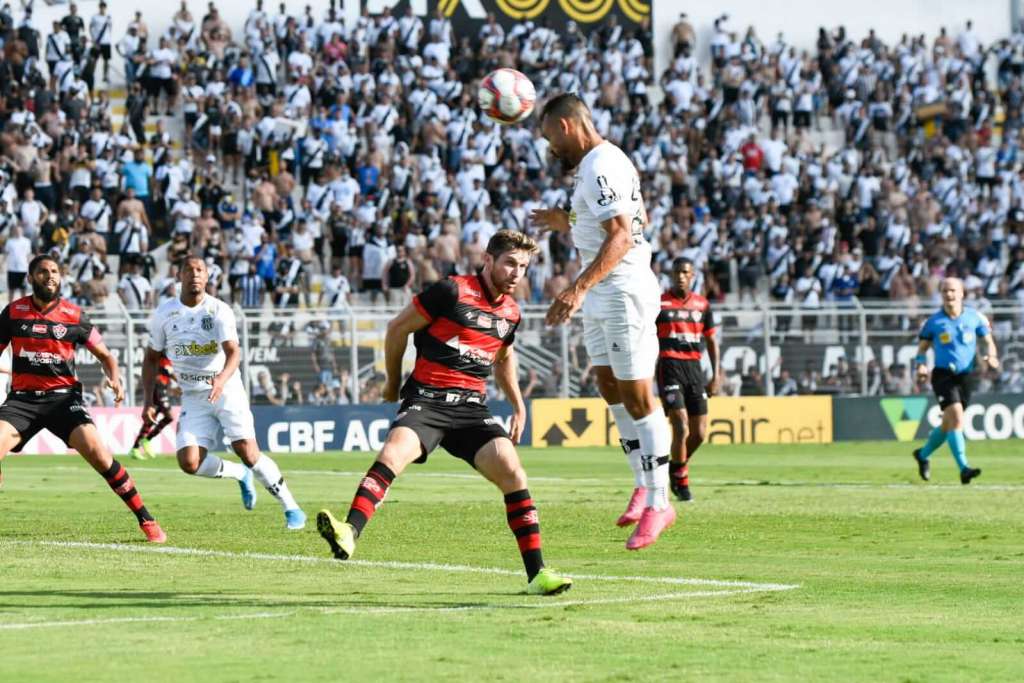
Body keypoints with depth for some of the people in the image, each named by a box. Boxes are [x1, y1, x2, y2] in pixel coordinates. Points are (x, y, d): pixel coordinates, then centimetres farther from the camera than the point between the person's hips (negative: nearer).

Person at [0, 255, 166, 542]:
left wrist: (114, 378, -9)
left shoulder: (74, 316, 1)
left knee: (98, 454, -17)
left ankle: (146, 520, -8)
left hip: (63, 397, -1)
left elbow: (104, 354, 11)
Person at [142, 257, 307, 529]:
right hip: (193, 398, 3)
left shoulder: (218, 310, -10)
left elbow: (234, 352, -23)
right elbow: (151, 358, 11)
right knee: (189, 462, -14)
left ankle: (291, 508, 1)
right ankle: (240, 474, 15)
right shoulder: (164, 314, 1)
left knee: (249, 453, -15)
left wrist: (222, 379, -44)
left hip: (226, 391, -3)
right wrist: (149, 401, 2)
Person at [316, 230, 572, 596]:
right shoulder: (452, 291, -7)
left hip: (471, 406, 4)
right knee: (393, 452, -31)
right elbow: (398, 328, 2)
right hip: (426, 399, -4)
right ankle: (349, 534, -43)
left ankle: (537, 573, -11)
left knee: (511, 470, -14)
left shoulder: (511, 312, 12)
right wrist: (393, 383, 12)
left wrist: (518, 405, 28)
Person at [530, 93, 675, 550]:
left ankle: (657, 504, -4)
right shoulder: (602, 162, 15)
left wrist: (579, 288, -36)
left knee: (637, 397, -8)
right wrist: (569, 224, 30)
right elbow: (633, 221, 27)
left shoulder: (600, 168, -18)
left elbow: (621, 237, -28)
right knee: (610, 388, 15)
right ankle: (644, 485, 23)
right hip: (601, 297, 11)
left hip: (624, 294, -11)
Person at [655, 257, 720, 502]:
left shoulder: (702, 304, 10)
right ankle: (681, 480, 2)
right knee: (681, 429, -15)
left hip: (694, 367, 4)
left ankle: (677, 466, 28)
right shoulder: (659, 302, 0)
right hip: (669, 366, -4)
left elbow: (711, 341, 15)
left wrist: (715, 376, 8)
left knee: (699, 434, 2)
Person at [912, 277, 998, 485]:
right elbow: (922, 348, 8)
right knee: (957, 418, -22)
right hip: (943, 374, -3)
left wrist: (991, 356, -11)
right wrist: (921, 364, -12)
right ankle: (964, 468, -27)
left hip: (965, 375, 3)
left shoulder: (975, 318, 2)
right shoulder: (934, 321, -1)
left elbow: (989, 341, 10)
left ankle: (923, 455, 40)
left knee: (948, 425, 14)